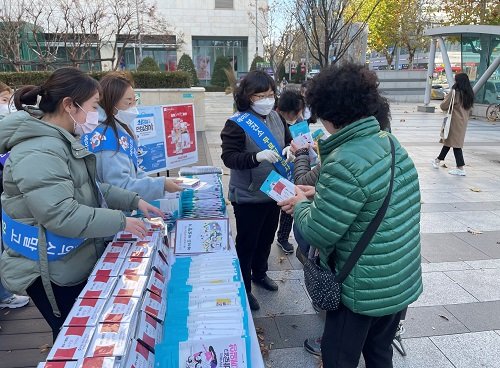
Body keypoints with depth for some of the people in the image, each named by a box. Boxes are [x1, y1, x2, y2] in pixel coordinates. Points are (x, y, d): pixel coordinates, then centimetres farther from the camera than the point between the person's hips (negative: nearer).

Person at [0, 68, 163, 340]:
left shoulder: (60, 140, 7)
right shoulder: (38, 154, -27)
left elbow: (89, 188, 12)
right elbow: (62, 216, -32)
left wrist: (134, 201, 2)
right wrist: (120, 222, -24)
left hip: (73, 263, 10)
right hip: (53, 272, -9)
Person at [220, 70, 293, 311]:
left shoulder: (275, 117, 2)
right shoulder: (237, 123, -17)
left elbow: (288, 140, 15)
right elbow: (229, 157, -22)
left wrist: (289, 149, -9)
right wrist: (256, 157, -38)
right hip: (248, 196, -7)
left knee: (267, 238, 23)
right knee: (247, 243, 9)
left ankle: (260, 274, 47)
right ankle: (243, 288, 28)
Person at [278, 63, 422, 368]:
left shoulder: (345, 163, -29)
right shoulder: (390, 143, -1)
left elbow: (318, 234, -24)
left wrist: (301, 205, -5)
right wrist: (319, 195, 5)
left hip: (366, 289, -8)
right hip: (403, 280, 8)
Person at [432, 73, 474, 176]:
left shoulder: (455, 92, -17)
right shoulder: (469, 94, 7)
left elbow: (444, 106, -13)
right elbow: (469, 108, 14)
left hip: (454, 121, -8)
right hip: (463, 121, 8)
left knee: (455, 144, -4)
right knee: (448, 141, 18)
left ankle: (460, 168, -4)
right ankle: (438, 160, 32)